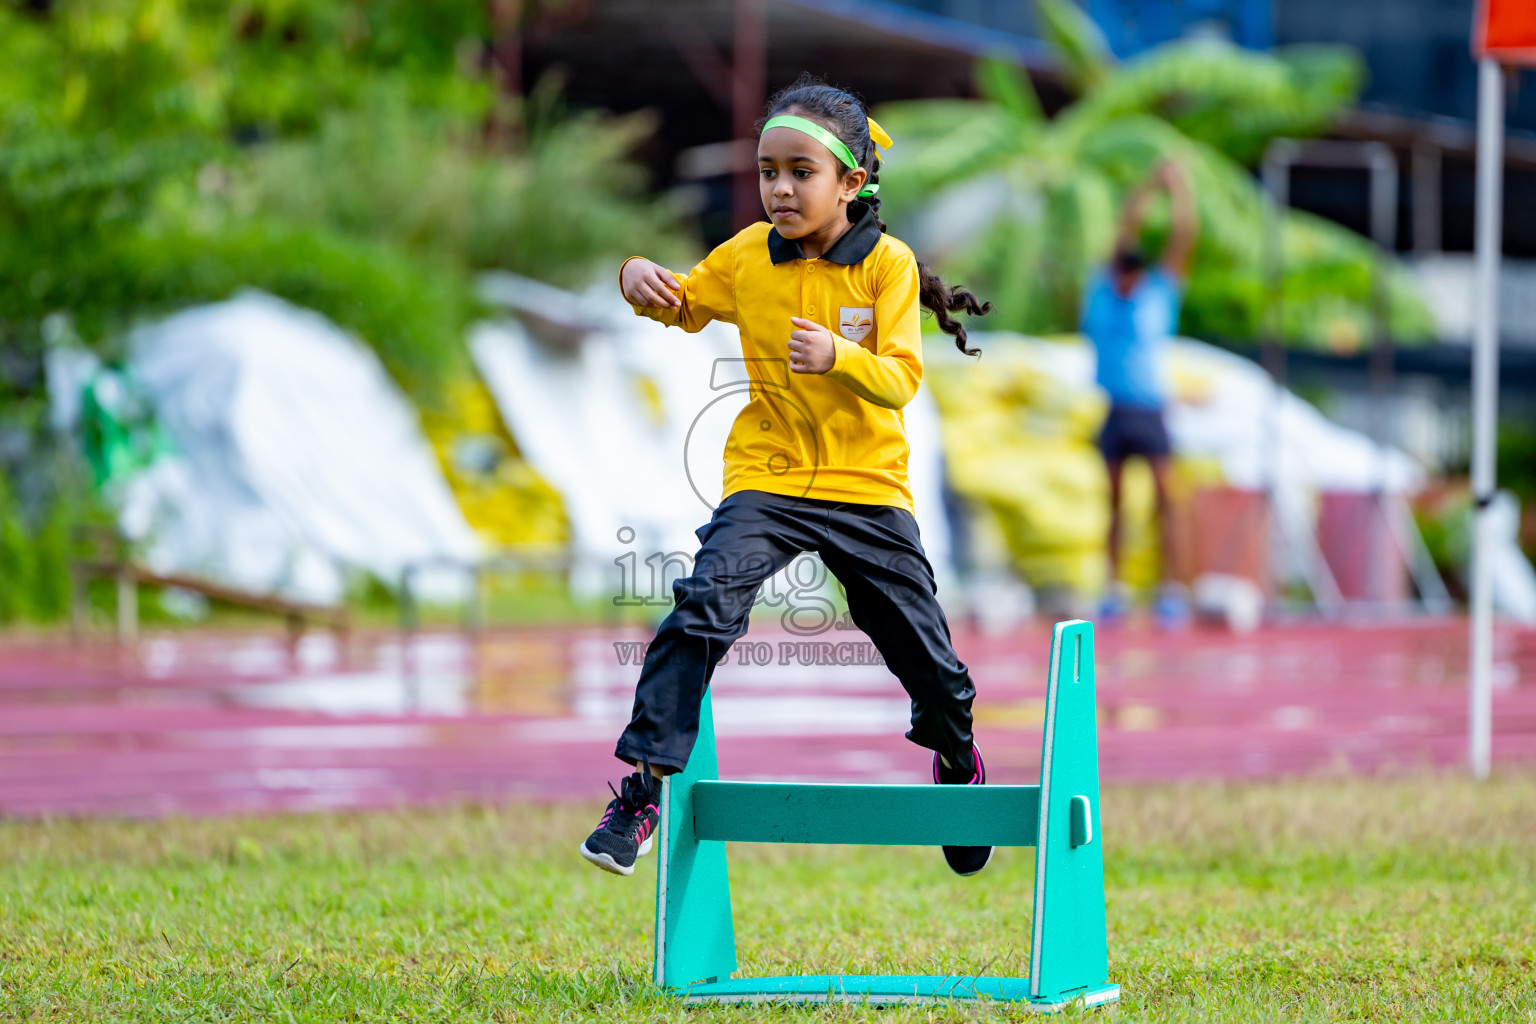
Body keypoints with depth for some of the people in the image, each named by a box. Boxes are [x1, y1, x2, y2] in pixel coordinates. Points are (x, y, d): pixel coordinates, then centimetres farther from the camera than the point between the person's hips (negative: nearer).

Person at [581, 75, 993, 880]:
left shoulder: (887, 265, -8)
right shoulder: (748, 256, 0)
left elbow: (901, 379, -15)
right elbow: (684, 304, 18)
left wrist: (839, 356, -35)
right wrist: (640, 279, -5)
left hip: (868, 488, -1)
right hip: (766, 480, 1)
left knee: (928, 656, 9)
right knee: (702, 608, -24)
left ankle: (958, 762, 42)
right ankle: (645, 786, -22)